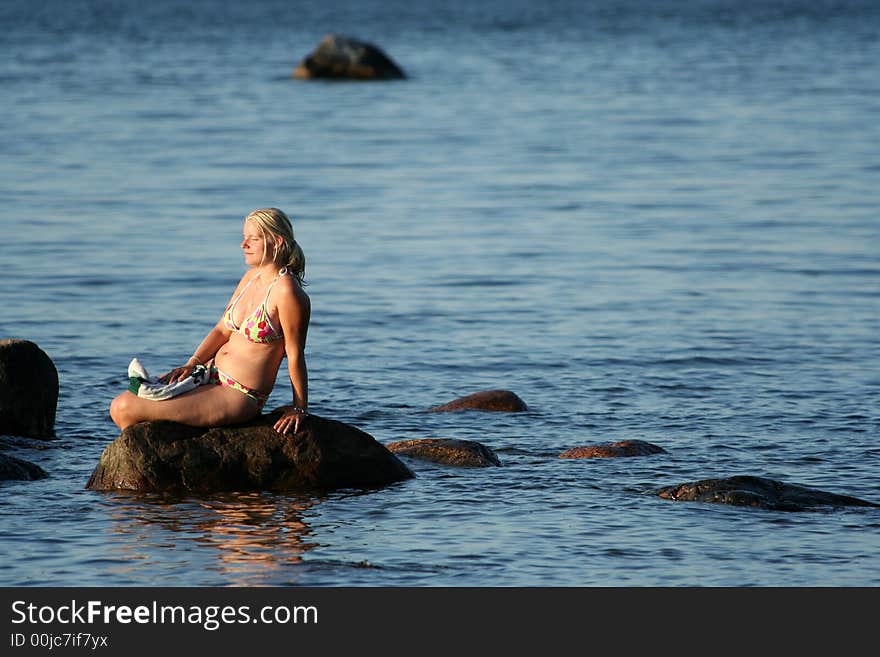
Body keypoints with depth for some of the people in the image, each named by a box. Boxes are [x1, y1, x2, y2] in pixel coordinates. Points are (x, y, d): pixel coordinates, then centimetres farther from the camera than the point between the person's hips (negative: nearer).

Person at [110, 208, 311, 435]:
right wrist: (192, 364, -1)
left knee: (124, 409, -13)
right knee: (120, 405, 4)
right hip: (211, 374, 9)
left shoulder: (286, 291, -19)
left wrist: (299, 408, -7)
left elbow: (295, 355, -13)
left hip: (237, 397, -9)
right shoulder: (250, 278, 9)